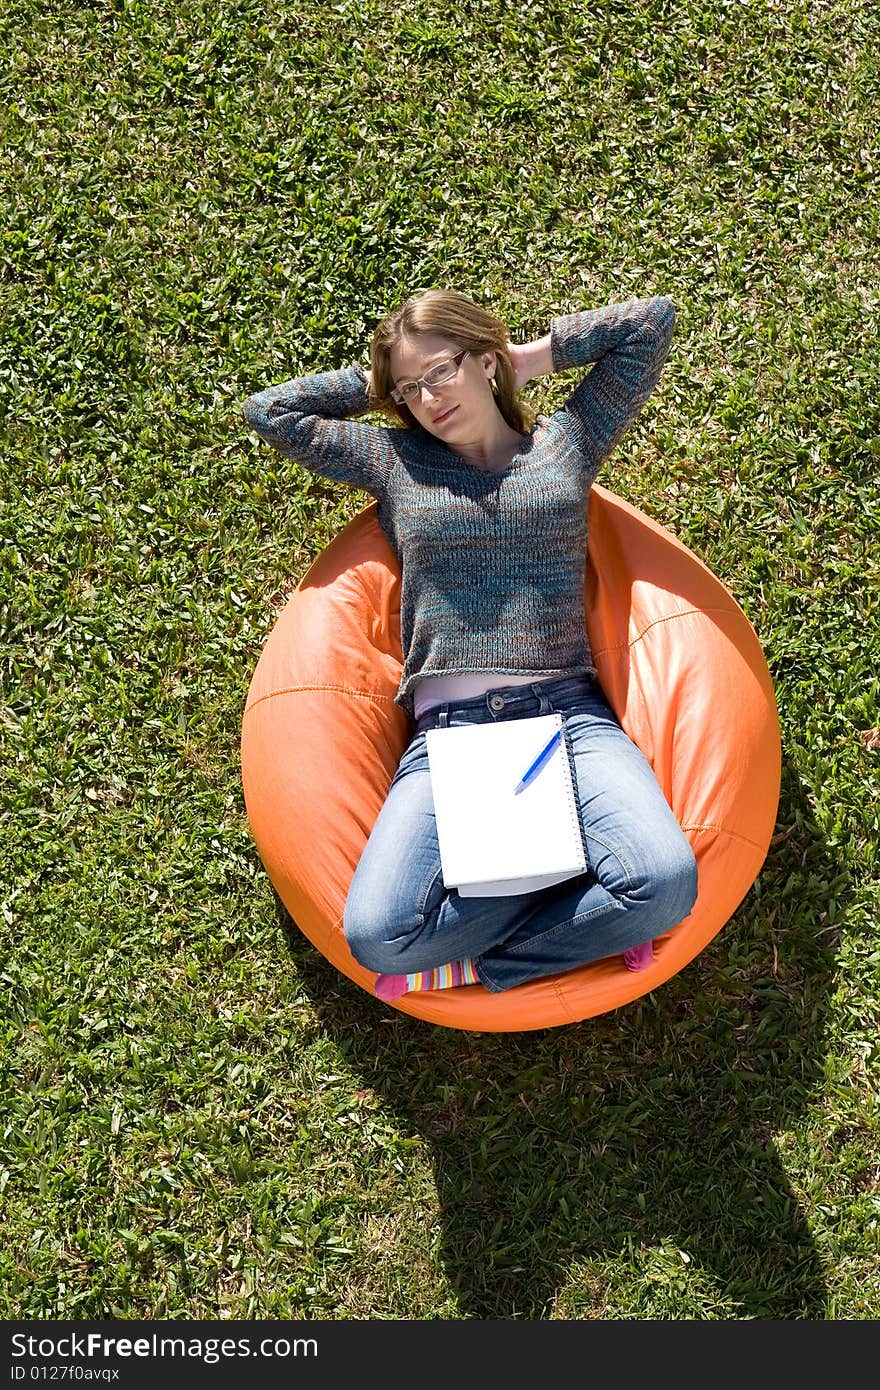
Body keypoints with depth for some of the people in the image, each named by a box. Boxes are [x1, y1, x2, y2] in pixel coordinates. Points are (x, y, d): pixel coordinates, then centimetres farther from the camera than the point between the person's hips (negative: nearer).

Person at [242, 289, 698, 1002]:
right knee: (376, 934, -25)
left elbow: (654, 318, 17)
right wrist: (376, 382, 21)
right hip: (448, 729, 0)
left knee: (667, 881, -30)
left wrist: (538, 355, 18)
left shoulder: (567, 440, 16)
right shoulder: (393, 461, 18)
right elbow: (269, 409, 20)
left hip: (568, 712, 0)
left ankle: (472, 963, -8)